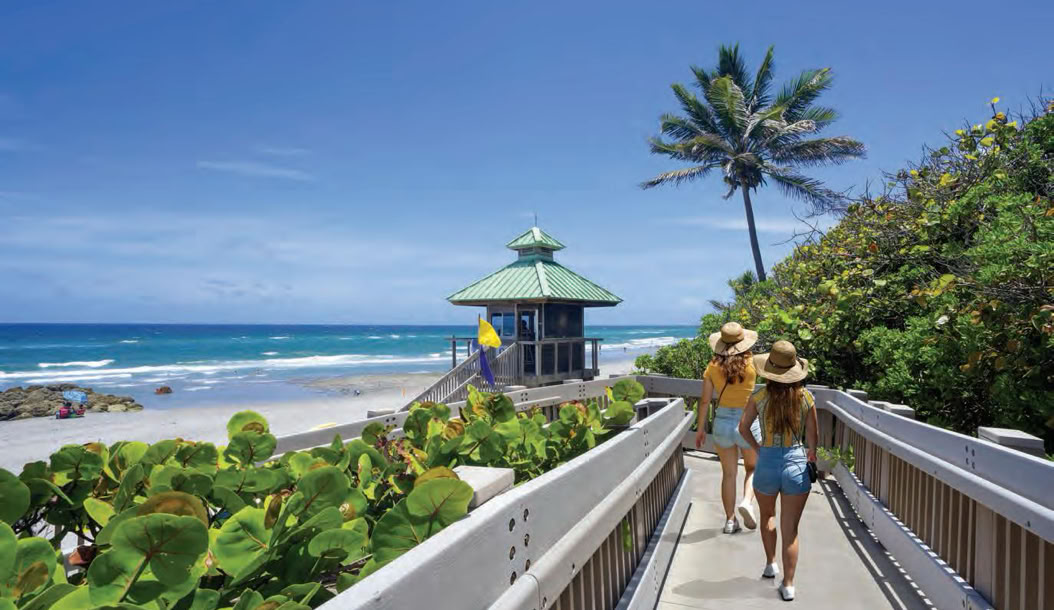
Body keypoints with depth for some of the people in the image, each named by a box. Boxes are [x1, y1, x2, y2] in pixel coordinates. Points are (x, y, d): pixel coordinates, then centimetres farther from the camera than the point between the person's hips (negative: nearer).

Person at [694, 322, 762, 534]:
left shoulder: (713, 366, -5)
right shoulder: (751, 363, -11)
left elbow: (704, 400, -1)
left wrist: (701, 428, 7)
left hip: (723, 421, 2)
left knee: (728, 473, 13)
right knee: (752, 468, 20)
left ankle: (730, 520, 15)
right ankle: (747, 501, -3)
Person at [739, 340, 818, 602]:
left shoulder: (759, 398, -9)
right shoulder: (806, 398, -8)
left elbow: (743, 428, 3)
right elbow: (812, 438, -3)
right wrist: (811, 453, 17)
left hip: (767, 462, 0)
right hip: (796, 463, 0)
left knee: (767, 515, 29)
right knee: (790, 530, 9)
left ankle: (770, 563, 34)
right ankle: (788, 584, 12)